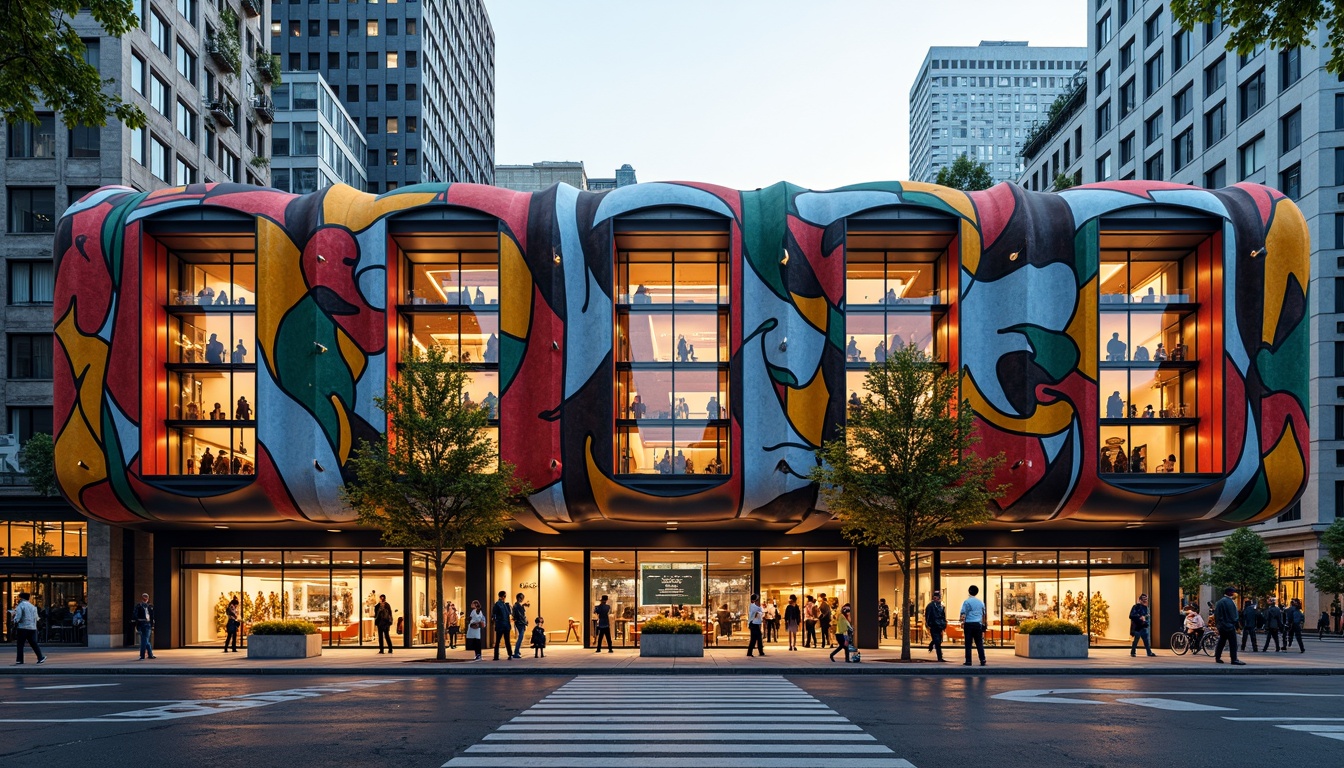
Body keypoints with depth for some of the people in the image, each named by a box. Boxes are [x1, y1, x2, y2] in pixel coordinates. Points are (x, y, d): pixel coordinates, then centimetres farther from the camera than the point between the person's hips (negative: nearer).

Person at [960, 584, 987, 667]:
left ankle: (968, 662, -2)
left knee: (968, 644, -1)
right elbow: (983, 615, 20)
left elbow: (963, 614, -9)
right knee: (979, 643, 7)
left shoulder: (966, 601, -3)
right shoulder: (981, 602, 12)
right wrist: (983, 625, 29)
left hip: (969, 624, -4)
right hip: (978, 624, 4)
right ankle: (982, 661, 2)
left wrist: (962, 623, -3)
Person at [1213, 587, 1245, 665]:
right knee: (1233, 643, -7)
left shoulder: (1219, 602, 12)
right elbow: (1235, 614, -11)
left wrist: (1217, 624, 17)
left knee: (1221, 642, 14)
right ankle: (1234, 659, -10)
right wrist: (1236, 623, 1)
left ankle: (1217, 657, 15)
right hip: (1229, 626, -8)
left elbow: (1215, 615, 15)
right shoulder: (1230, 602, -13)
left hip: (1221, 626, 8)